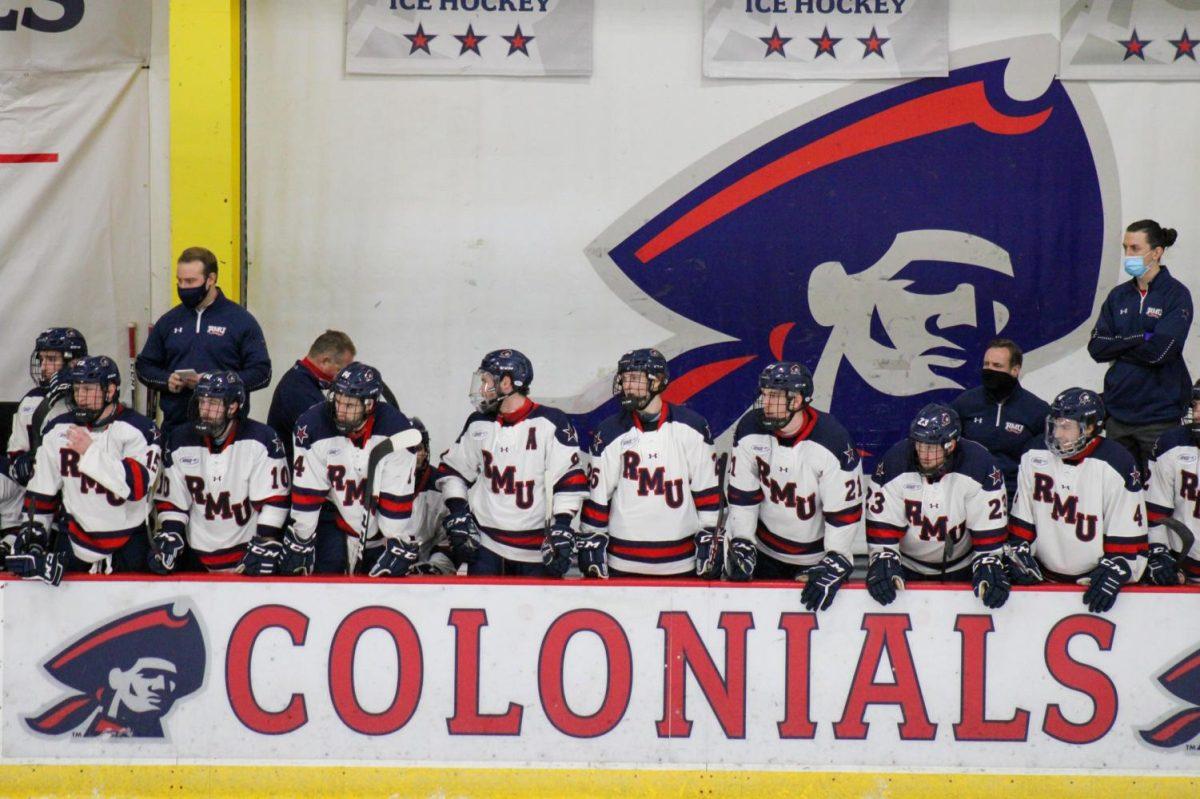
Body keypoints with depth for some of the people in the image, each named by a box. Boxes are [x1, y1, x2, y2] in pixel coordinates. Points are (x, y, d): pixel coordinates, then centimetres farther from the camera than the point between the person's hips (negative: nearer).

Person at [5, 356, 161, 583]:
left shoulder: (138, 429, -13)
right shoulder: (58, 430, 1)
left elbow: (138, 486, -25)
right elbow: (42, 490, 10)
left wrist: (90, 451, -26)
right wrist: (33, 534, 7)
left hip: (129, 545, -3)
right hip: (77, 542, 3)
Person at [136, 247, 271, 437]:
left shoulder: (240, 320, 2)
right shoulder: (169, 321, 15)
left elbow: (261, 372, -2)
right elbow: (144, 366, 20)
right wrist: (167, 380, -3)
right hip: (175, 427, 4)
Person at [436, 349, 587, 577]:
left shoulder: (551, 423, -7)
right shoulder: (478, 424, 8)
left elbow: (570, 479, -9)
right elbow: (451, 469, 17)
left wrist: (561, 529, -15)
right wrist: (457, 515, 5)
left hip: (536, 549, -4)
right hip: (485, 542, 4)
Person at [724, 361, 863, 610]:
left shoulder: (833, 441, -24)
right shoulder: (750, 429, -13)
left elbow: (845, 511, -20)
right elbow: (741, 494, -5)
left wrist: (835, 565, -22)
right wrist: (741, 544, -9)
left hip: (818, 556, -3)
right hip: (766, 550, 3)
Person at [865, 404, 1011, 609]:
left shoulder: (980, 465, -20)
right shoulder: (895, 463, -19)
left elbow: (989, 527, -15)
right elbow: (882, 523, -14)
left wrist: (988, 568, -20)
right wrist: (882, 562, -23)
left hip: (960, 569, 0)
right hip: (907, 567, 0)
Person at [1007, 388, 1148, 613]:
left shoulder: (1116, 465, -12)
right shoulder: (1035, 455, 0)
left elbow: (1128, 532, -9)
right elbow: (1022, 515, 10)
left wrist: (1114, 572, -16)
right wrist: (1019, 550, 1)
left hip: (1093, 578, -4)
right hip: (1041, 574, 4)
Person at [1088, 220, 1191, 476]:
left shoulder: (1176, 294, -4)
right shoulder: (1119, 296, 13)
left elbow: (1160, 350, -16)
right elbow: (1096, 348, 3)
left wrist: (1118, 345, -5)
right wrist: (1140, 338, -8)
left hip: (1159, 416, -5)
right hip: (1118, 412, 5)